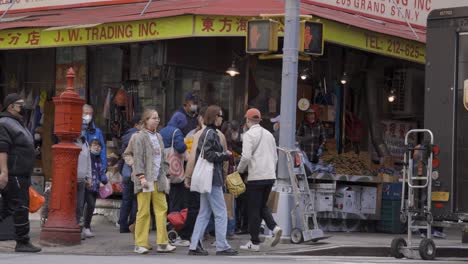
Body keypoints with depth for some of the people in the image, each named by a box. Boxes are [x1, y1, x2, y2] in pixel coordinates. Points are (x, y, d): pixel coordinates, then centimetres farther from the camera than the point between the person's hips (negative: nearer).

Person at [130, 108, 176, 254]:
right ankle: (140, 244, 2)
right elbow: (138, 159, -11)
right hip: (146, 180, -7)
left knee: (162, 209, 0)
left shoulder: (158, 137, 18)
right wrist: (141, 177, -19)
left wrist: (165, 174, 15)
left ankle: (162, 243, 3)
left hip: (158, 180, 7)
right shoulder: (139, 137, -4)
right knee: (144, 212, -4)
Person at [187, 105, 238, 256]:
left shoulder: (205, 133, 17)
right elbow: (209, 155, -20)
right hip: (213, 178, -10)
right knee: (220, 213, -4)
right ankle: (222, 246, -1)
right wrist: (226, 155, -7)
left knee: (204, 213, 11)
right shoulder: (211, 133, -13)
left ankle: (195, 245, 11)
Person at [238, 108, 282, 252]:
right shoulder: (269, 134, 15)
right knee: (262, 206, 18)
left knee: (254, 209, 1)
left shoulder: (249, 134, -6)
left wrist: (240, 169, -1)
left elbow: (246, 156, -16)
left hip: (256, 177, -7)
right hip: (270, 176, 7)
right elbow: (275, 157, 18)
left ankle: (254, 243, 4)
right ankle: (274, 228, -4)